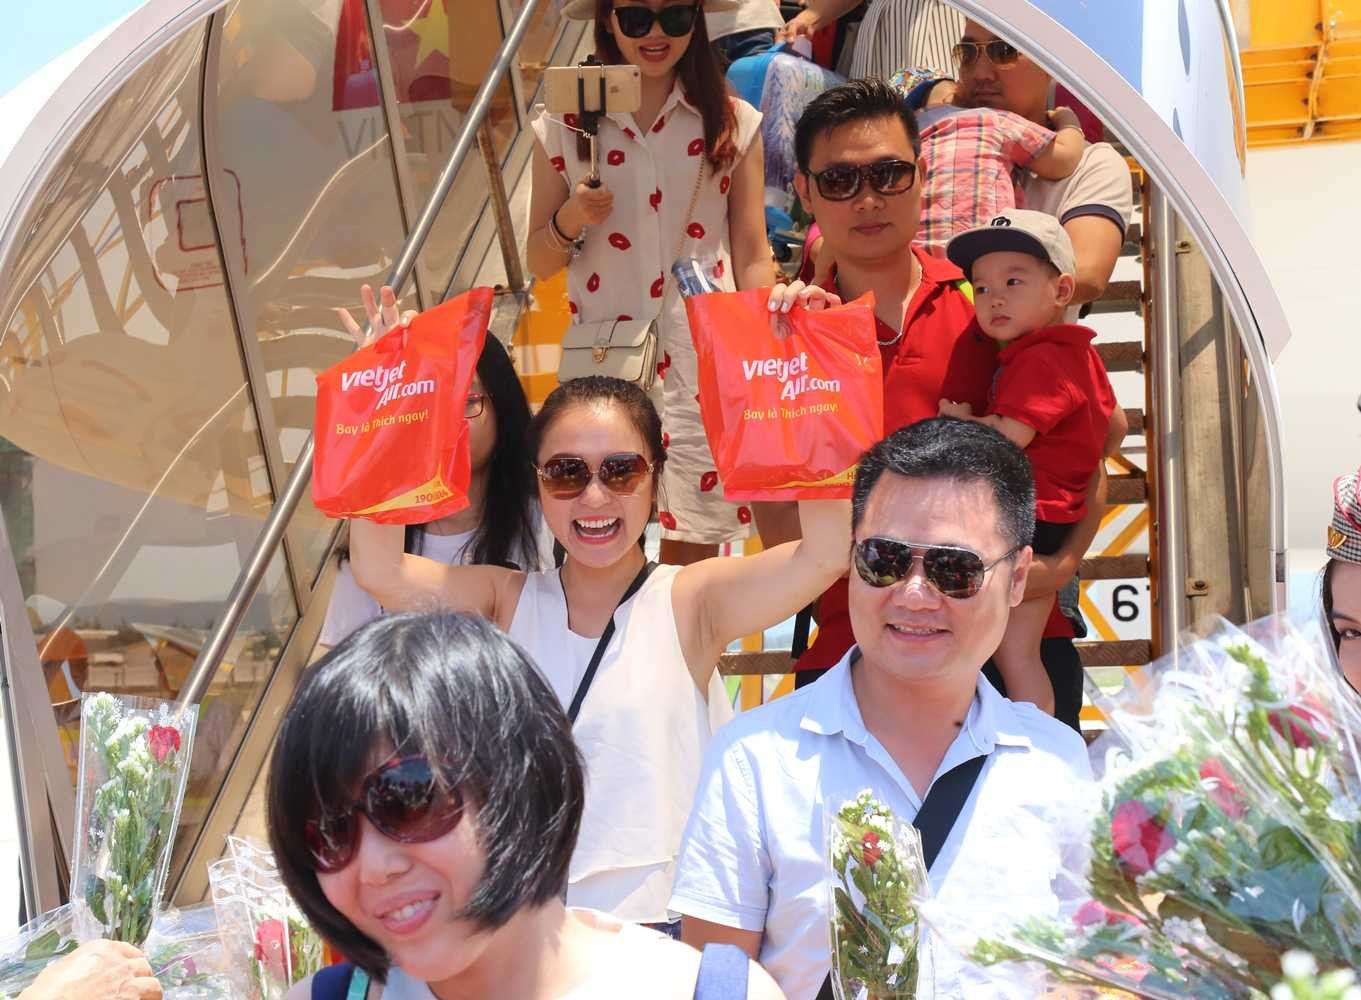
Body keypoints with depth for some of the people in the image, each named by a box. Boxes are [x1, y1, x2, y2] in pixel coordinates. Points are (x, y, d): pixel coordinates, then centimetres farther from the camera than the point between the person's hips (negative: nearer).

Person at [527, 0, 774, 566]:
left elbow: (752, 259, 5)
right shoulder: (564, 126, 4)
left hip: (704, 368, 0)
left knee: (692, 550, 4)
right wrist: (570, 220, -12)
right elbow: (538, 262, 9)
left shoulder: (734, 124, 3)